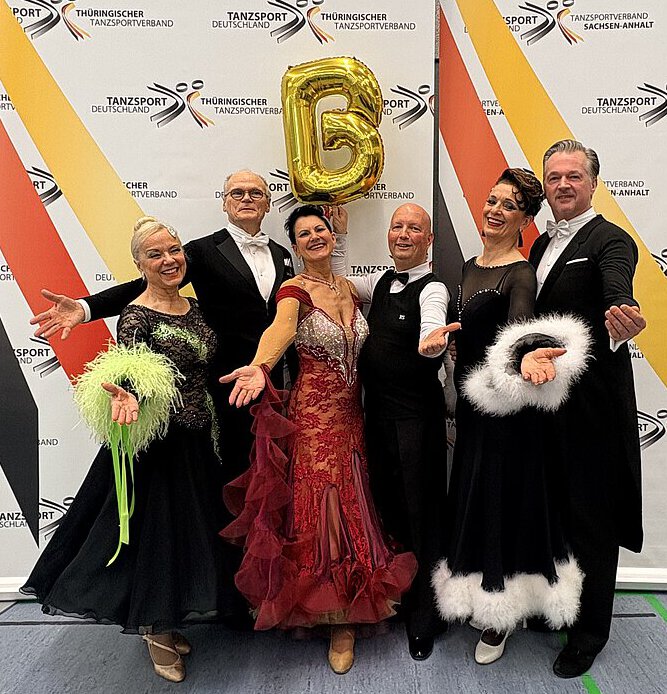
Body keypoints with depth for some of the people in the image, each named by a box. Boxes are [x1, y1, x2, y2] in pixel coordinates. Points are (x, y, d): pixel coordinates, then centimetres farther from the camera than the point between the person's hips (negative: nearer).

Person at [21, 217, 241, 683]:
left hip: (198, 440, 8)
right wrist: (130, 397, -46)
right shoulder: (135, 317, -15)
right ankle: (157, 636, 30)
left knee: (190, 526, 18)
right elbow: (132, 379, -26)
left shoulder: (193, 307, 6)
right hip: (156, 445, -7)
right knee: (157, 530, 6)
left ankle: (167, 624, 40)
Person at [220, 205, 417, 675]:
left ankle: (343, 611, 30)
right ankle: (340, 618, 23)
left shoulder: (348, 287, 9)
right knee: (323, 510, 1)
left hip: (351, 412, 5)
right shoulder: (295, 289, -10)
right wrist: (259, 368, -51)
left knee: (350, 504, 11)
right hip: (313, 414, -5)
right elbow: (281, 329, -32)